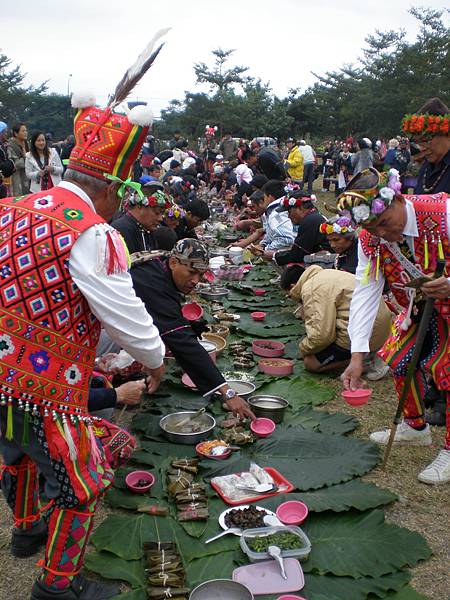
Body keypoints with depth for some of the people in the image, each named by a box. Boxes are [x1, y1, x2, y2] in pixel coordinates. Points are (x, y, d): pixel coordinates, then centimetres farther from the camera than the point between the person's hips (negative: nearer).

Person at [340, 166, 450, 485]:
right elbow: (365, 294, -18)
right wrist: (357, 356, -25)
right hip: (420, 306, 6)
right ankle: (415, 427, 32)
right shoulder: (369, 240, -15)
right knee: (399, 357, 6)